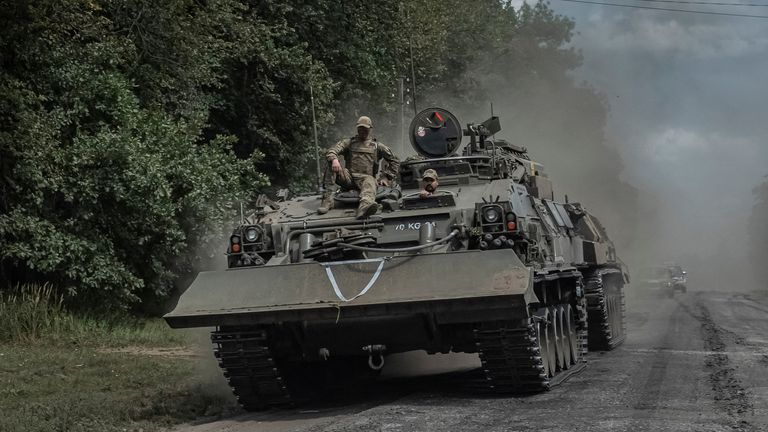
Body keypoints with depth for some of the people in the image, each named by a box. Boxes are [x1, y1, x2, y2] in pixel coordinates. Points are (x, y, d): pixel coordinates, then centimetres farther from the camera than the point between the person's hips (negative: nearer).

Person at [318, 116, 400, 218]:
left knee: (370, 182, -40)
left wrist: (386, 178, 9)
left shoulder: (376, 146, 20)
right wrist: (334, 159, -23)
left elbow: (394, 160, 23)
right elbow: (331, 151, 3)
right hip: (348, 177, 2)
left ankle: (365, 206, -75)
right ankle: (327, 200, -33)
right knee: (330, 164, -23)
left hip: (365, 177, -2)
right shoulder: (348, 142, 19)